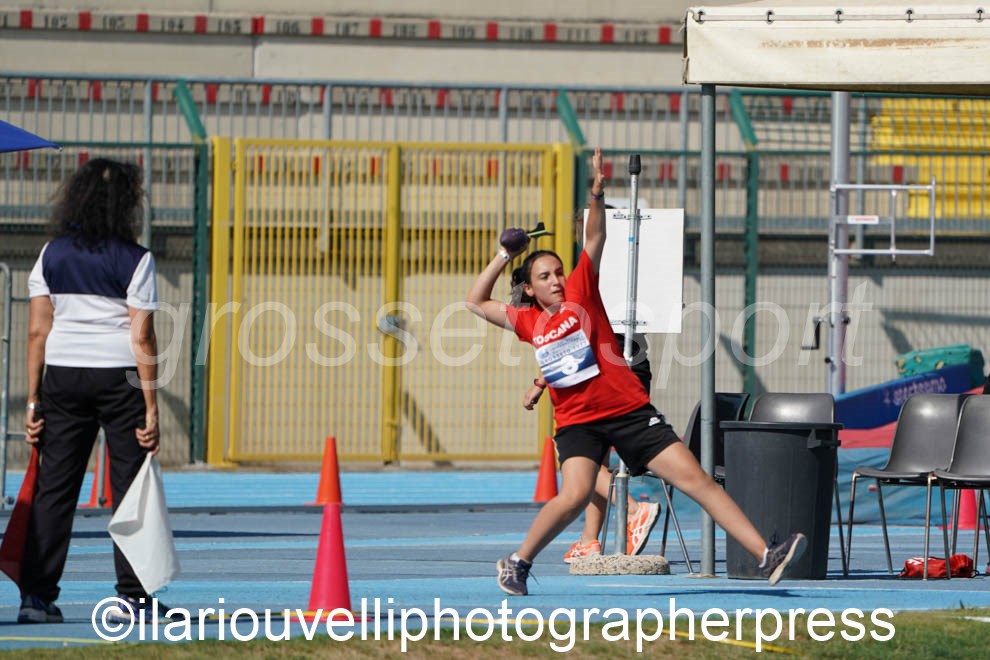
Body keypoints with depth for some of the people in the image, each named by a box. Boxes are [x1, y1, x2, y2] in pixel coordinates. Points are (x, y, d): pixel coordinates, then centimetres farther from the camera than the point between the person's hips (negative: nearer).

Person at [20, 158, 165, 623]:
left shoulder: (52, 255, 5)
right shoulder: (134, 260, -6)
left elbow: (37, 331, 3)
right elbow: (142, 339, -10)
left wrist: (33, 401, 6)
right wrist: (152, 409, -7)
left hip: (62, 376, 3)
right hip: (120, 376, -3)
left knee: (54, 487, 4)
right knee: (129, 489, 3)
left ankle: (36, 595, 0)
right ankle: (131, 596, 1)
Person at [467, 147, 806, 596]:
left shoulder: (580, 295, 3)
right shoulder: (528, 322, 10)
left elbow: (594, 239, -5)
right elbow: (477, 302, 20)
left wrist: (597, 195, -21)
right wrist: (504, 255, 15)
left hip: (629, 411, 0)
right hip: (576, 421, 0)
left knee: (695, 478, -7)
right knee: (575, 495, -24)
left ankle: (766, 556, -12)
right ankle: (516, 563, -2)